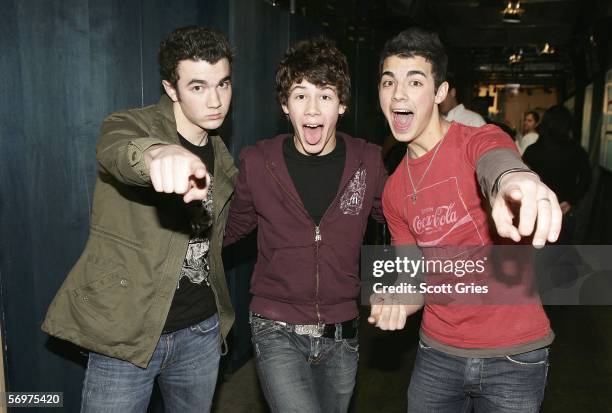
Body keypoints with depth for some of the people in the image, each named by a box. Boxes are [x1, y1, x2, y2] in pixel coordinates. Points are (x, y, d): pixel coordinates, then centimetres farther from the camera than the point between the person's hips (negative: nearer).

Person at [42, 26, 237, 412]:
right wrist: (157, 154, -59)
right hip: (127, 333, -5)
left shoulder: (220, 154, 6)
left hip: (201, 330, 5)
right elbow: (118, 153, -38)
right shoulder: (130, 125, -12)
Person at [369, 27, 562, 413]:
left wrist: (511, 181, -61)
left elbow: (496, 163, -38)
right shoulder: (394, 191, 3)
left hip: (514, 354, -4)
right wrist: (399, 303, -15)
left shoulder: (479, 139, -12)